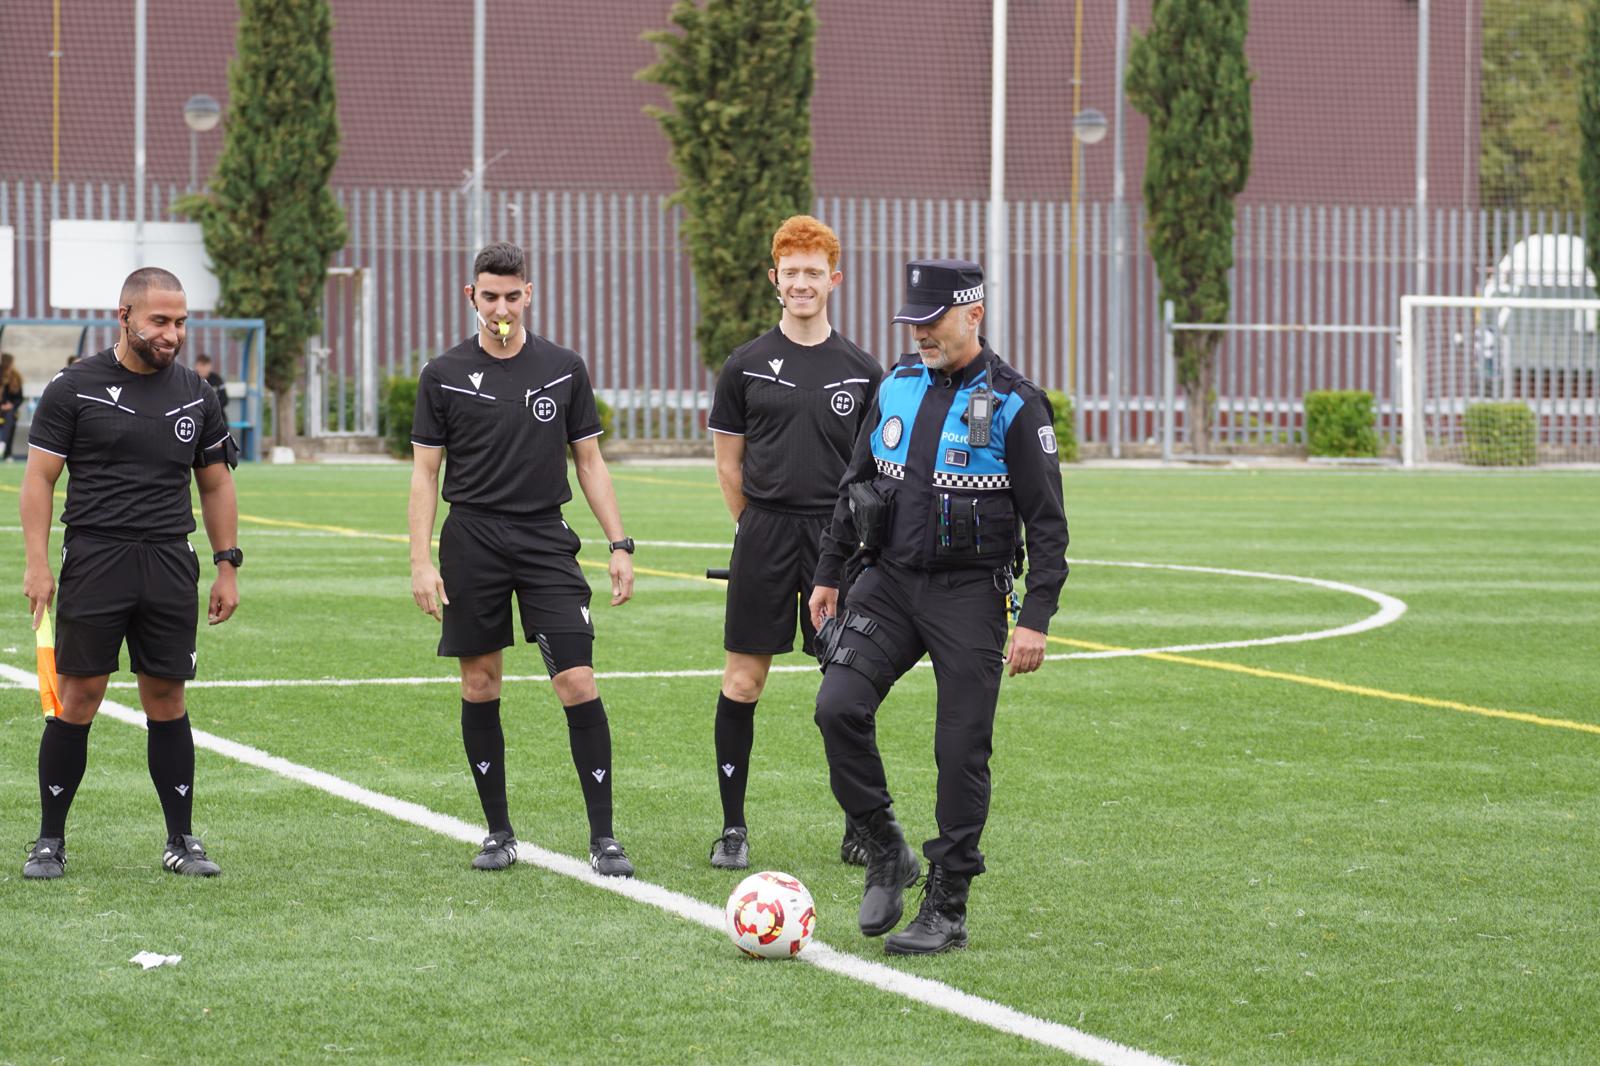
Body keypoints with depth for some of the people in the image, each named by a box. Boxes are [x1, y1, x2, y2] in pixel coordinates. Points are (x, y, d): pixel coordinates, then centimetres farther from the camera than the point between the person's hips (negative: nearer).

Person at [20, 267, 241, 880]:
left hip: (170, 565, 3)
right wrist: (37, 563, -9)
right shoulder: (75, 388, -1)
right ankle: (50, 840, 6)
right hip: (94, 557, -3)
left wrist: (227, 565, 11)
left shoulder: (196, 396, 10)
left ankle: (181, 840, 11)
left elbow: (215, 484, 17)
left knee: (166, 698, 4)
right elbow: (40, 478, 0)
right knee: (78, 696, -3)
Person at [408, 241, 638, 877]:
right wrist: (421, 560, -5)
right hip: (471, 543, 0)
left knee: (578, 684, -10)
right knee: (479, 686, 4)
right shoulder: (444, 376, 3)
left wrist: (619, 544, 4)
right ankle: (498, 832, 17)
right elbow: (425, 471, 4)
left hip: (546, 539, 0)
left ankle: (603, 837, -6)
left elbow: (589, 461, 11)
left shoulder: (564, 370, 6)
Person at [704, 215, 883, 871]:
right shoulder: (746, 366, 4)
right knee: (743, 681, -1)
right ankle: (733, 828, 9)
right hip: (764, 538, 0)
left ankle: (862, 830, 10)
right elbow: (729, 466, 10)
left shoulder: (862, 371, 6)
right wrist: (761, 527, 8)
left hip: (839, 539, 1)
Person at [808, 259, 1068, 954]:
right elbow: (855, 485, 19)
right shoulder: (896, 387, 8)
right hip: (889, 581, 4)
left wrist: (1035, 619, -14)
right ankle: (885, 852, 3)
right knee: (838, 705, -15)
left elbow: (1047, 522, -7)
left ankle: (947, 910, 6)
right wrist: (827, 575, 16)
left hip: (969, 593, -4)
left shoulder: (1013, 405, -7)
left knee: (961, 748, -3)